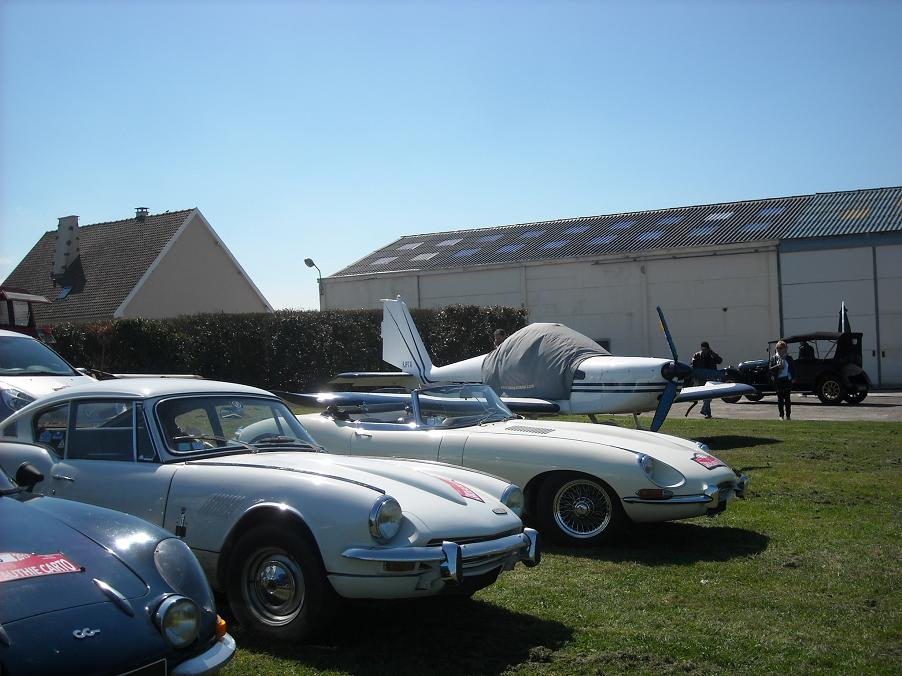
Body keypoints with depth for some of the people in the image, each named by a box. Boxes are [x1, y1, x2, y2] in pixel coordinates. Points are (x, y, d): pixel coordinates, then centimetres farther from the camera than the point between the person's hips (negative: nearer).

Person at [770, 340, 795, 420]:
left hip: (787, 380, 0)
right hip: (778, 381, 0)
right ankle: (781, 415, 8)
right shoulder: (773, 358, 4)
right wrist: (777, 366, -17)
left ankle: (788, 415, 5)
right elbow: (769, 369, -3)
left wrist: (792, 377, -1)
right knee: (780, 398, 2)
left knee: (787, 398, -1)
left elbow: (793, 368, 11)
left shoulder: (789, 358, 7)